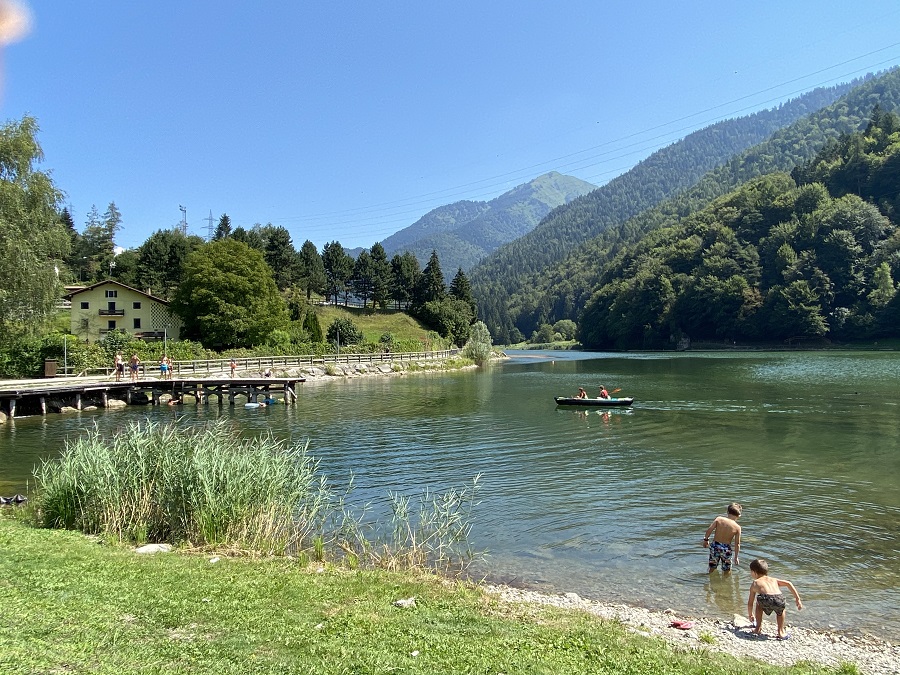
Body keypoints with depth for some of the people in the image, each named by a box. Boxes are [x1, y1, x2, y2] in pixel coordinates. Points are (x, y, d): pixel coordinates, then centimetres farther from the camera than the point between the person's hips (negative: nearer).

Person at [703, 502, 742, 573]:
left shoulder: (719, 519, -7)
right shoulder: (737, 527, -9)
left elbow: (709, 530, -9)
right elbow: (737, 544, -6)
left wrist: (706, 539, 8)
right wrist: (736, 557, 4)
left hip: (715, 546, 2)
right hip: (726, 549, -2)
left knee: (712, 568, 20)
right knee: (727, 571, 16)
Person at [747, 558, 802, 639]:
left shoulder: (755, 583, 30)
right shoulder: (773, 580, 36)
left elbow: (750, 603, 34)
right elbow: (788, 583, 21)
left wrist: (750, 615, 50)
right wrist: (797, 599, 24)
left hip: (765, 600, -2)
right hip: (779, 599, 2)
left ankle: (758, 629, 32)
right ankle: (781, 632, 34)